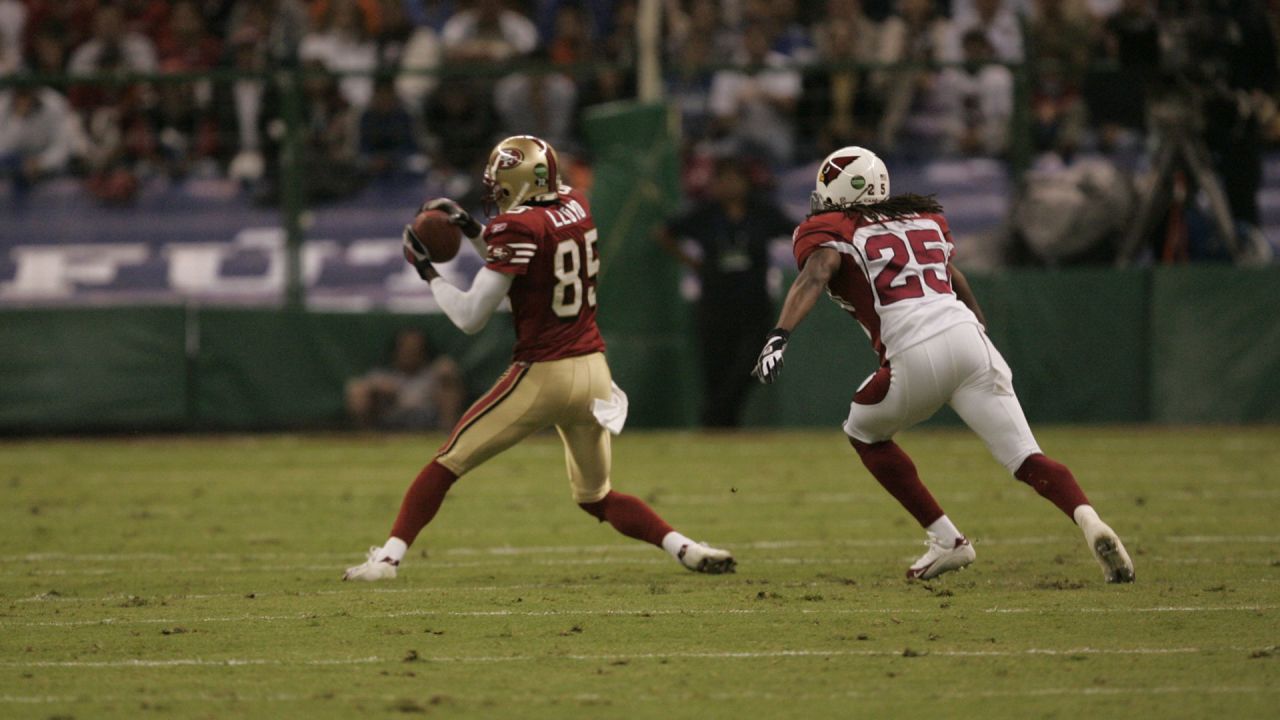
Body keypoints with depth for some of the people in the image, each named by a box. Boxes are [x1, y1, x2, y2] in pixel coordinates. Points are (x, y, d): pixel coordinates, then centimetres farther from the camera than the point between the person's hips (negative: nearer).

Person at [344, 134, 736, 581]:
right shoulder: (576, 207, 7)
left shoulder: (519, 227, -15)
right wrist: (471, 229, 22)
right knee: (597, 497, 19)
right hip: (594, 372, 7)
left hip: (543, 376, -7)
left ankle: (388, 556, 1)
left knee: (447, 464, 5)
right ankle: (686, 549, 3)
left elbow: (470, 318, -14)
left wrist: (427, 272, -1)